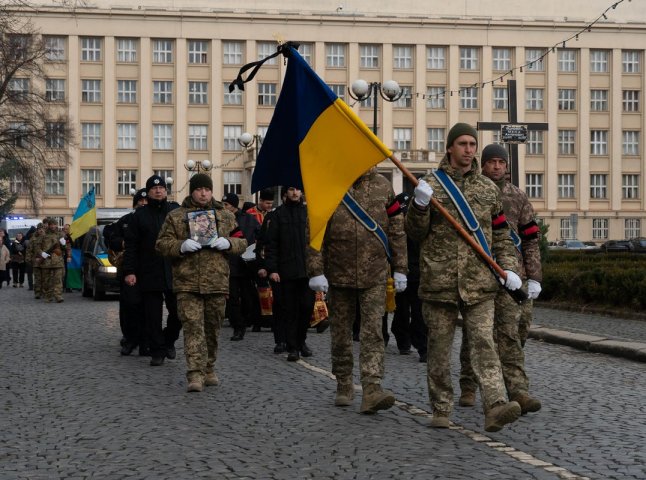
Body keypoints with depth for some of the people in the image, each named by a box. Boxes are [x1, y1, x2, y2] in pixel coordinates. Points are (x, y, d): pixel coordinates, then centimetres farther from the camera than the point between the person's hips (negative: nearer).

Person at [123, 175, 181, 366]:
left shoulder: (176, 211, 8)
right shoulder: (140, 215, 7)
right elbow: (131, 245, 4)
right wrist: (129, 270, -4)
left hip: (174, 272, 0)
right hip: (149, 274, 0)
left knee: (178, 311, 1)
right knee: (153, 316, 2)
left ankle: (169, 340, 26)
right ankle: (157, 351, 11)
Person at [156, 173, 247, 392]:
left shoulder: (225, 216, 13)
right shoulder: (176, 216, 7)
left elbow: (241, 242, 15)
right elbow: (161, 244, 6)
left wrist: (228, 243, -8)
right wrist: (181, 246, -14)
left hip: (217, 282, 3)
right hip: (187, 282, -3)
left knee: (212, 328, 11)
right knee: (193, 327, -11)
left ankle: (208, 369, 25)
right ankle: (195, 374, -15)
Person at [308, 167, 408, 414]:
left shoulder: (383, 186, 5)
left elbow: (397, 229, 9)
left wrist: (400, 269, 6)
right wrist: (316, 271, -9)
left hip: (374, 275, 0)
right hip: (339, 273, 0)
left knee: (373, 332, -9)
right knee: (341, 333, 10)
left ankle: (372, 389, -15)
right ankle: (344, 386, 25)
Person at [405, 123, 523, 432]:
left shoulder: (488, 188, 13)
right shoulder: (431, 184, 5)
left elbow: (500, 233, 18)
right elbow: (414, 233, 4)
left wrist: (508, 267, 5)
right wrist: (420, 205, -14)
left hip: (479, 282, 1)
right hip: (439, 280, -1)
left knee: (484, 342, -10)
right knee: (439, 347, 6)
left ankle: (495, 407, -21)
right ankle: (441, 409, 17)